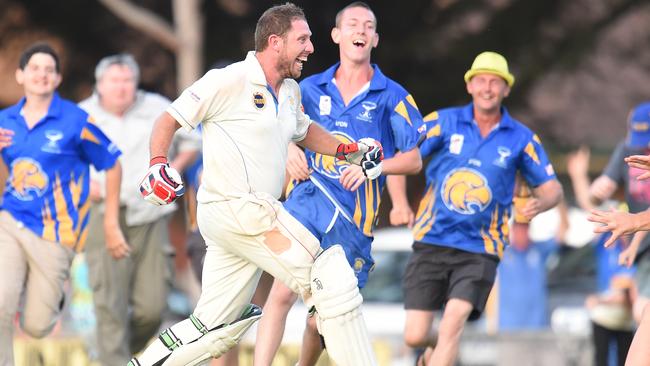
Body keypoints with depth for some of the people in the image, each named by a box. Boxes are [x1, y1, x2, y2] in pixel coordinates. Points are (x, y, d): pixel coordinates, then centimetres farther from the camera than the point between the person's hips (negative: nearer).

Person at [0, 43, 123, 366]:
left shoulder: (75, 121, -7)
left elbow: (112, 165, 3)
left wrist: (111, 223, 3)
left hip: (53, 234, -2)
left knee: (36, 326, 3)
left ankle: (54, 298, 39)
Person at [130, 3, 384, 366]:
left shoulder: (290, 91, 16)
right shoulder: (229, 81, -9)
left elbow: (304, 130, 36)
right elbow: (170, 120, -4)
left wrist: (347, 151, 20)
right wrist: (158, 165, -19)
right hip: (236, 209, -10)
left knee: (212, 329, 10)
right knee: (334, 278, -14)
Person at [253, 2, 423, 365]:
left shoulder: (393, 97, 4)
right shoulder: (311, 88, 10)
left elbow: (413, 159, 2)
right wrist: (290, 150, 0)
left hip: (353, 218, -1)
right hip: (306, 203, 1)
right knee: (282, 293, -19)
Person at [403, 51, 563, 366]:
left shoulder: (522, 139, 3)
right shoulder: (443, 122, 1)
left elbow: (552, 188, 8)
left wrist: (540, 203, -15)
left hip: (480, 248, -1)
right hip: (431, 242, 1)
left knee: (454, 321, -23)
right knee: (414, 336, -2)